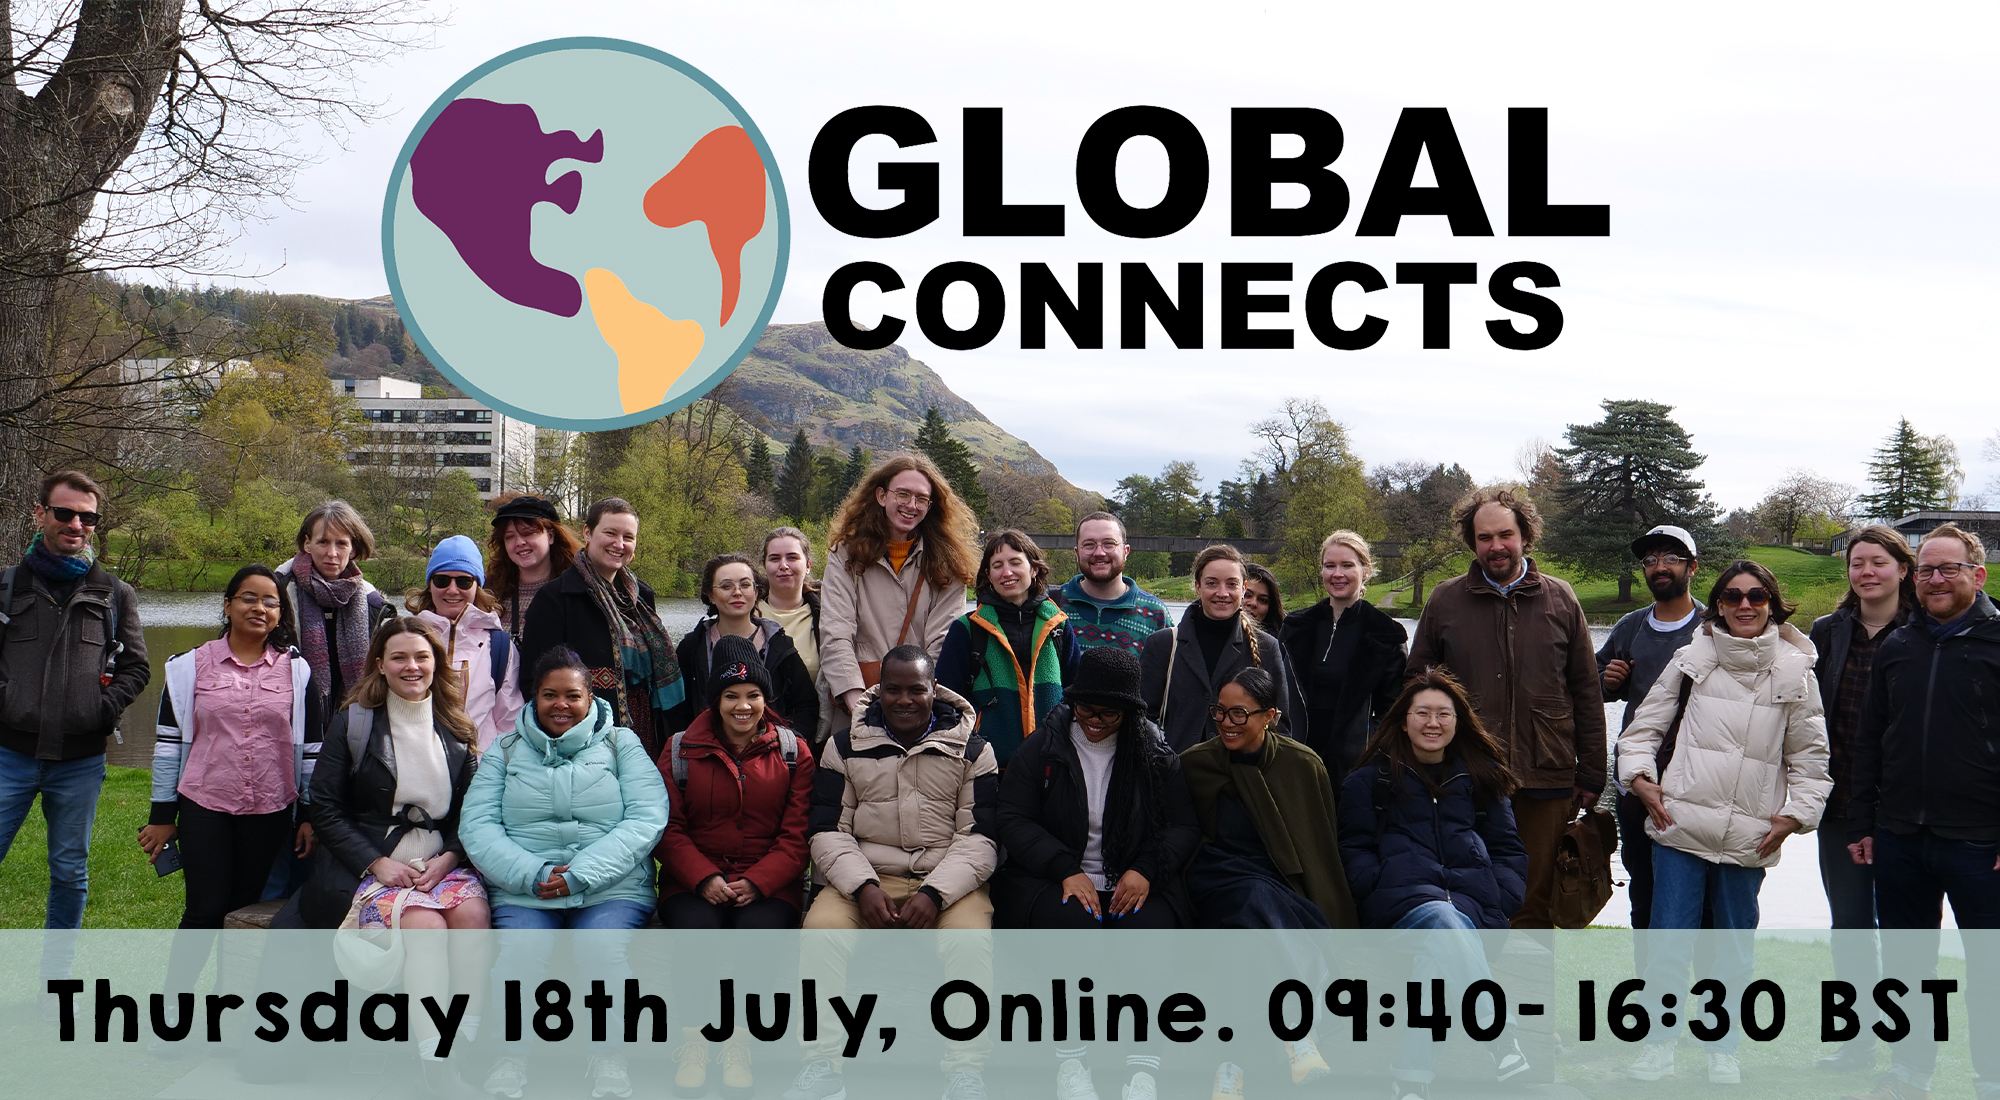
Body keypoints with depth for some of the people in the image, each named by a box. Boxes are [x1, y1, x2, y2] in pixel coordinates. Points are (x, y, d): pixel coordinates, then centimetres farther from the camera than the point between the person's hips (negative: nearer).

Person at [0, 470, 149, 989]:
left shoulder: (115, 595, 8)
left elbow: (136, 666, 7)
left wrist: (104, 710, -6)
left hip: (81, 760, 1)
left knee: (71, 873, 10)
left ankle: (57, 977, 22)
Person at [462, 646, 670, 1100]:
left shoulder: (621, 743, 12)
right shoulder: (506, 751, 17)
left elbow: (648, 819, -2)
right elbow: (476, 826, 4)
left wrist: (580, 875, -13)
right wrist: (532, 874, -13)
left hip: (611, 888, -1)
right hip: (522, 892, 1)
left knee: (604, 951, -30)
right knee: (519, 955, -29)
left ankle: (609, 1059, -14)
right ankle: (509, 1058, -12)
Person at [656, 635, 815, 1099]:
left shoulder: (793, 751, 8)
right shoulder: (681, 749, 9)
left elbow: (796, 834, 2)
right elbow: (668, 828, 5)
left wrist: (757, 882, -14)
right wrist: (703, 878, -13)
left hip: (768, 883, 0)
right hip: (695, 881, 0)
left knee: (760, 929, -32)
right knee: (696, 928, -32)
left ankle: (739, 1044, -15)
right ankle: (693, 1040, -15)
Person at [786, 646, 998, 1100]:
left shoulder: (972, 750, 6)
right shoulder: (845, 746, 9)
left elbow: (980, 838, 0)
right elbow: (827, 831, 5)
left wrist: (934, 893, -16)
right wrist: (863, 886, -14)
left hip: (950, 881, -1)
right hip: (865, 878, 1)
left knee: (970, 940, -31)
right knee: (821, 928, -28)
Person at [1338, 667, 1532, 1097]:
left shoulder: (1481, 777, 26)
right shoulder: (1370, 780, 21)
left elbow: (1509, 851, 23)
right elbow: (1354, 851, 14)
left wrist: (1497, 905, 3)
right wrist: (1385, 888, -6)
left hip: (1472, 897, 2)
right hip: (1402, 896, -2)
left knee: (1440, 952, -35)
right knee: (1445, 922, -38)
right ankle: (1506, 1054, -49)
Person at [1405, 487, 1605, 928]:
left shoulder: (1560, 600, 8)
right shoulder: (1445, 602, 6)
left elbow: (1587, 693, 10)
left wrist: (1590, 775, 7)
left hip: (1545, 780, 0)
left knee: (1535, 905, 5)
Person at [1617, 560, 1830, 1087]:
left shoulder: (1794, 671, 4)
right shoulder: (1692, 659, 4)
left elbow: (1809, 756, 10)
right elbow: (1645, 725, 11)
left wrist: (1796, 813, 1)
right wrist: (1641, 776, -2)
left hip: (1749, 837, 1)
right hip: (1681, 825, 0)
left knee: (1735, 944, 9)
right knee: (1668, 940, -2)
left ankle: (1723, 1048, 24)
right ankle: (1660, 1044, 11)